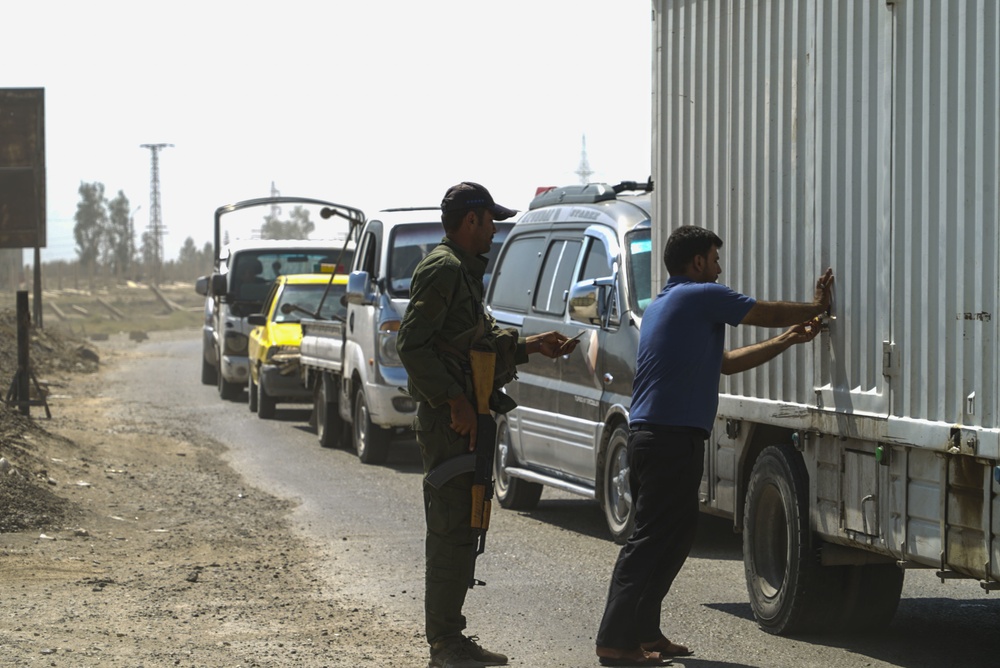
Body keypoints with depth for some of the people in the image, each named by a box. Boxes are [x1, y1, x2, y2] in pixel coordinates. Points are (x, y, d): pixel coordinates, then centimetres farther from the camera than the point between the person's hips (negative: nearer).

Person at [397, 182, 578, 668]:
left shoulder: (464, 270, 20)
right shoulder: (443, 268, -13)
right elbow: (412, 344, -20)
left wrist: (531, 346, 18)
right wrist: (455, 401, -22)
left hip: (461, 417, 11)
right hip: (447, 421, -11)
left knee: (459, 528, 12)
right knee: (453, 529, -9)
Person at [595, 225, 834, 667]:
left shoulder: (663, 305, 24)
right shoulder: (700, 296, -6)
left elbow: (726, 362, 26)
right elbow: (767, 313, 1)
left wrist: (788, 340, 25)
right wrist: (815, 307, 19)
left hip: (647, 434, 10)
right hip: (674, 436, -10)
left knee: (672, 535, 17)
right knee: (654, 539, -9)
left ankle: (644, 633, 19)